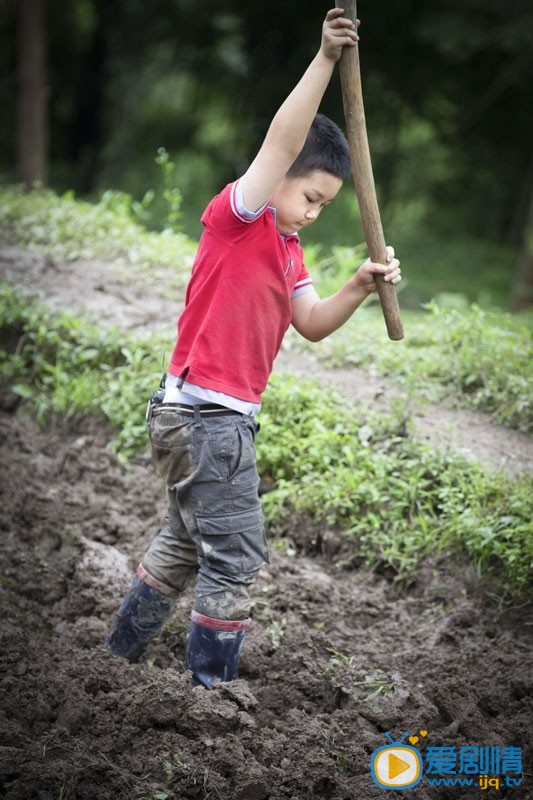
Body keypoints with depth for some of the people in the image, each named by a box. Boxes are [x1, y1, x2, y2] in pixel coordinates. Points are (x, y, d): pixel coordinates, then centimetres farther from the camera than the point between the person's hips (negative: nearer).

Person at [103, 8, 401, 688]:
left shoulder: (287, 249, 14)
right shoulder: (236, 216, -12)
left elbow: (313, 324, 11)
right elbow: (282, 142, -26)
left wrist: (359, 287, -6)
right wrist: (325, 59, -30)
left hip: (223, 420, 10)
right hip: (204, 418, -10)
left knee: (186, 544, 22)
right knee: (235, 561, -4)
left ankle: (118, 656, 35)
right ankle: (210, 687, 6)